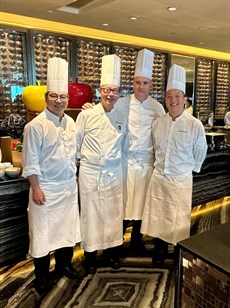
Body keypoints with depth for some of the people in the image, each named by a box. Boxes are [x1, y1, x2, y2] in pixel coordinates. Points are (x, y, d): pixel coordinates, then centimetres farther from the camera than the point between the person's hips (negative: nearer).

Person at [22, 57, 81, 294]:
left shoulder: (70, 122, 5)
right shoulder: (36, 125, -14)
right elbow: (30, 161, -13)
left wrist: (76, 177, 13)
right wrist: (36, 189, -14)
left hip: (69, 186, 6)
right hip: (46, 188, -6)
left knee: (67, 228, 17)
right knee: (43, 232, 6)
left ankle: (64, 265, 38)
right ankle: (41, 275, 26)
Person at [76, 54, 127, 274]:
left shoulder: (121, 118, 2)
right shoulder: (86, 115, -7)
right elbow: (75, 144, 0)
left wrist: (116, 159, 10)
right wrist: (75, 170, 2)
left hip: (114, 172, 3)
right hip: (90, 172, -3)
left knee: (113, 213, 12)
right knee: (91, 214, 7)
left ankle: (111, 250, 33)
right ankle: (90, 254, 27)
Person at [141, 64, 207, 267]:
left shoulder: (195, 125, -11)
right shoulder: (158, 123, 1)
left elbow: (200, 152, 0)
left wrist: (189, 168, 7)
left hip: (181, 179, -4)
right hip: (158, 177, 4)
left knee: (179, 220, 9)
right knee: (158, 218, 15)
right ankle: (159, 253, 37)